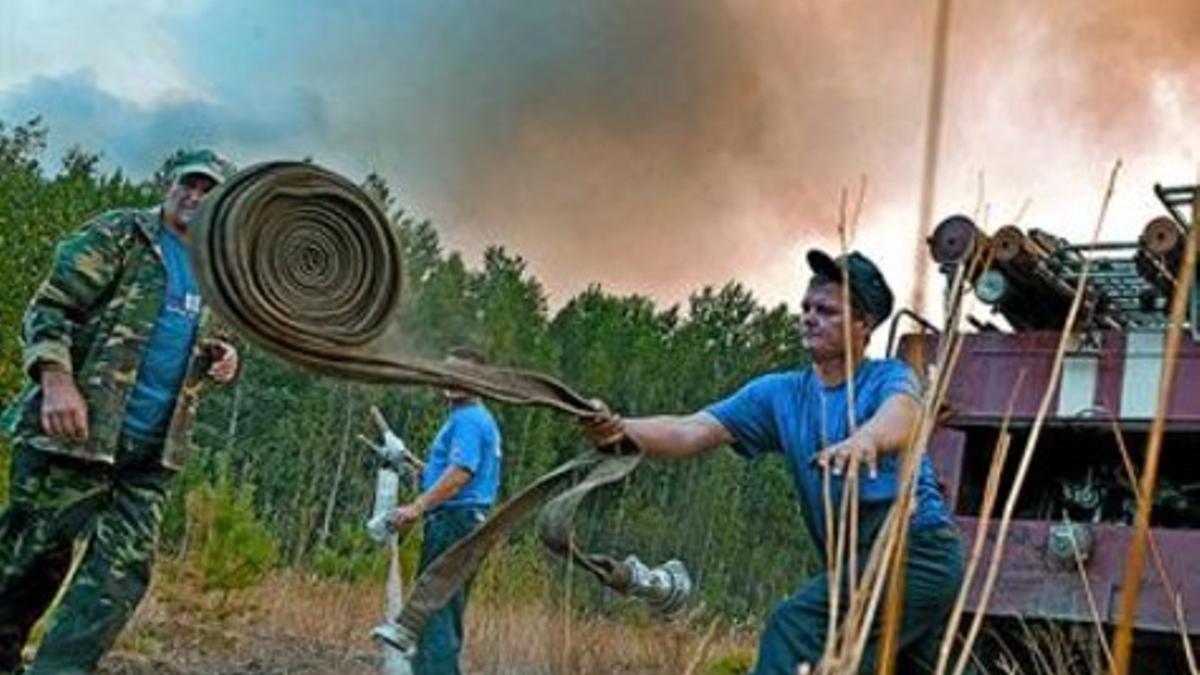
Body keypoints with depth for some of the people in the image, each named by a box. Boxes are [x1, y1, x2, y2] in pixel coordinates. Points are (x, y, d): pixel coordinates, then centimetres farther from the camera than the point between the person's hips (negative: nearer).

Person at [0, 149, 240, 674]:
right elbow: (48, 307, -8)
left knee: (122, 573, -2)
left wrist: (218, 362, 7)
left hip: (151, 452, 6)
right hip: (74, 433, -6)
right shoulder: (118, 235, -1)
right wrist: (56, 378, -24)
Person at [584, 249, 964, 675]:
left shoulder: (888, 379, -6)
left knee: (794, 628, -22)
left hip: (915, 548, -7)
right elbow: (690, 431, -4)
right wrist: (622, 430, -24)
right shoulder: (781, 394, 8)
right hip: (863, 559, 7)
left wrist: (866, 438, -55)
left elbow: (902, 417, -31)